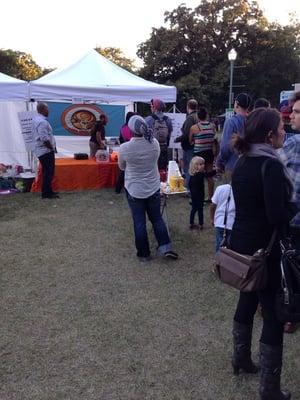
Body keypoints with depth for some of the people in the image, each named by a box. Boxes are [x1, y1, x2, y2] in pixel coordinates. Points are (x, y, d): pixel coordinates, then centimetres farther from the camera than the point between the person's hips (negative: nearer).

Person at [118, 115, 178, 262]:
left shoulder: (125, 148, -19)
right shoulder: (154, 143, -11)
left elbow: (122, 167, -1)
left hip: (134, 190, -2)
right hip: (153, 188, 2)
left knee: (139, 222, 8)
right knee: (157, 218, 16)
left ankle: (144, 253, 17)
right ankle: (165, 247, 13)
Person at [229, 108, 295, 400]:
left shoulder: (243, 161, 6)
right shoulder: (270, 164, -20)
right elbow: (278, 216, -25)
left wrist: (285, 210, 6)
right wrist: (292, 213, -6)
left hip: (241, 243, 9)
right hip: (264, 249, -9)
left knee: (247, 300, 23)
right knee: (273, 314, 4)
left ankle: (241, 359, 41)